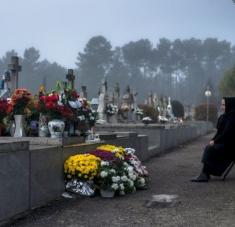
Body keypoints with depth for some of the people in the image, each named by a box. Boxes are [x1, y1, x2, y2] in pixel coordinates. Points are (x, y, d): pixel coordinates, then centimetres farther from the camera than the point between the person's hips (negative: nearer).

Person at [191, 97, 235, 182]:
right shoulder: (223, 117, 13)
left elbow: (227, 133, -20)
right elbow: (219, 132, 16)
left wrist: (215, 141, -15)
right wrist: (213, 140, -1)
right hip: (222, 142, 8)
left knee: (210, 149, -21)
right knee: (208, 148, -12)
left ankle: (204, 174, -17)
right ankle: (205, 175, -16)